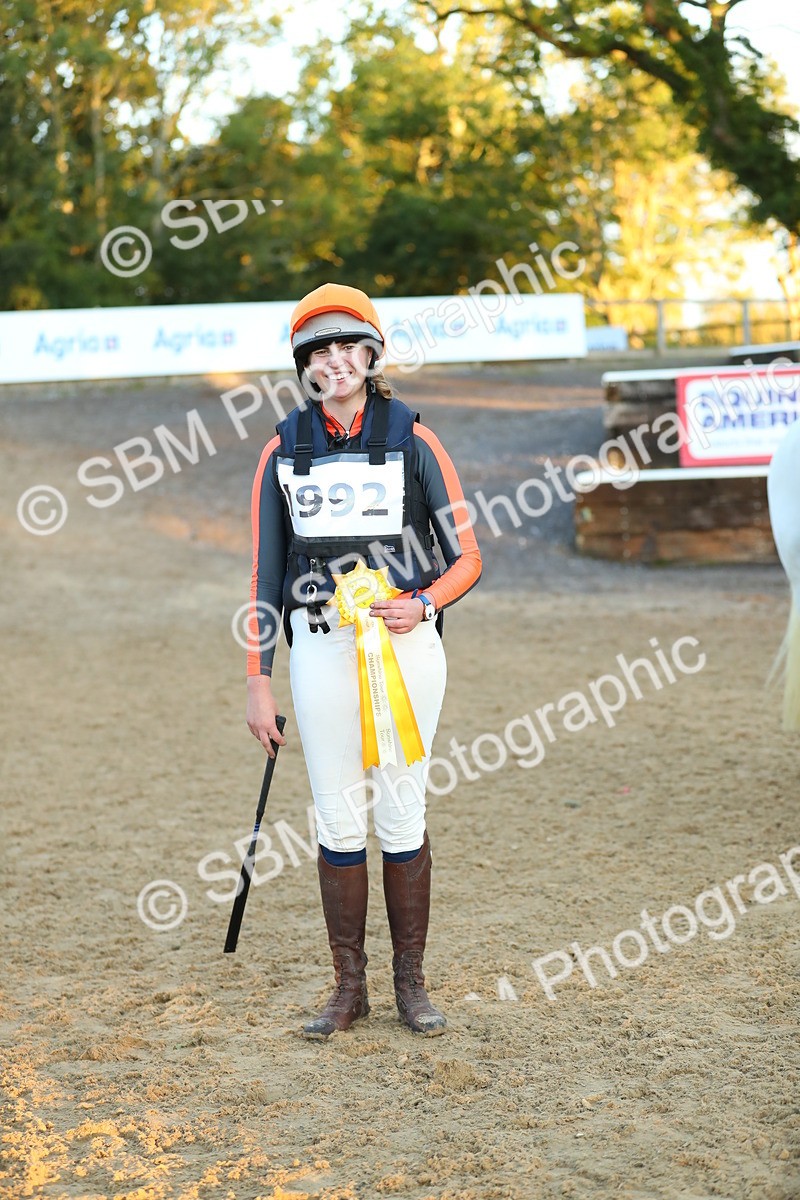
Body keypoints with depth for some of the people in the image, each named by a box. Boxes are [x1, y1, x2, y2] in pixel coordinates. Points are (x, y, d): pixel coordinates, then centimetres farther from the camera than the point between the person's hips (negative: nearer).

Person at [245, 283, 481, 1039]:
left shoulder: (413, 442, 1)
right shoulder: (283, 452, 6)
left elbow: (467, 558, 3)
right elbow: (265, 575, 7)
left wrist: (424, 605, -17)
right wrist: (257, 683, 2)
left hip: (405, 646, -1)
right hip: (321, 650, 1)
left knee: (402, 816, 3)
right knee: (339, 820, 5)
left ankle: (410, 981, 16)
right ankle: (349, 987, 16)